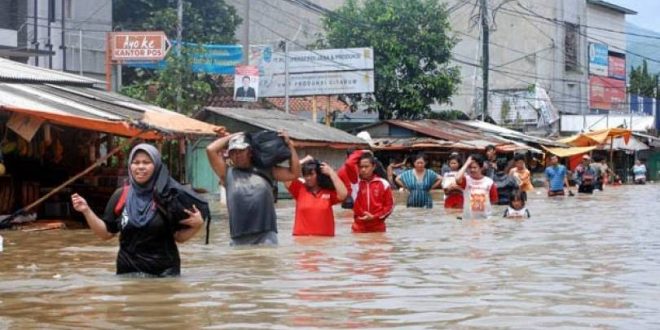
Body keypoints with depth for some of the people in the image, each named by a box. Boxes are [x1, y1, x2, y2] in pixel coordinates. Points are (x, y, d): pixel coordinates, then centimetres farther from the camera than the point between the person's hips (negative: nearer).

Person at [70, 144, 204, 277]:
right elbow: (106, 233, 6)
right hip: (129, 272, 2)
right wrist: (86, 210, -3)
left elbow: (179, 237, -1)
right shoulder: (120, 196, 2)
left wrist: (197, 225, -19)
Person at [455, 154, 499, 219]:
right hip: (468, 218, -1)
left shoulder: (489, 182, -2)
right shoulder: (466, 180, -5)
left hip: (485, 218, 1)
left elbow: (494, 200, 9)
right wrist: (467, 164, -20)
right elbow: (458, 179, -28)